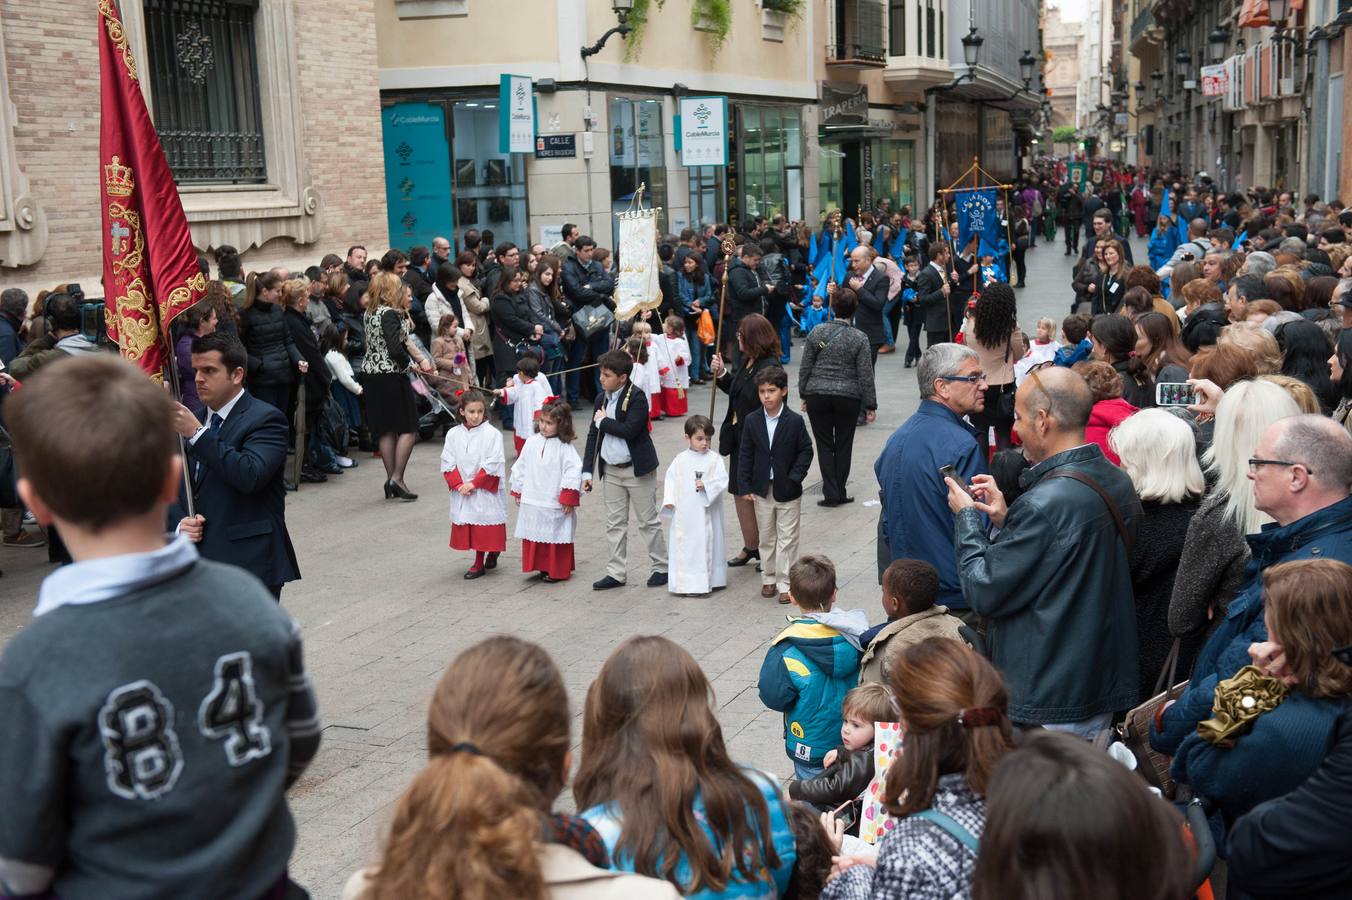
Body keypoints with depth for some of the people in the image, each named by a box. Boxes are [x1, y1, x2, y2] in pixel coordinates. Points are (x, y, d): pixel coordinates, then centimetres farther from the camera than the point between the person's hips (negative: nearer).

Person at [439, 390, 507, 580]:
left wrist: (473, 484, -15)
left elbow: (493, 465, -13)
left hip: (485, 491, -4)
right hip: (462, 491, 4)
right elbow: (447, 463, 2)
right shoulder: (453, 434, 1)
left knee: (484, 525, 1)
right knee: (468, 527, 9)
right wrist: (458, 484, -10)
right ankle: (479, 562, 21)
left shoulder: (492, 434, -10)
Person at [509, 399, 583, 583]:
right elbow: (520, 467, 13)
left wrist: (568, 497, -14)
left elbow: (573, 471, -13)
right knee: (534, 535, 10)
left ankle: (557, 571, 15)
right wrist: (518, 491, 14)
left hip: (555, 504, -5)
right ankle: (542, 567, 23)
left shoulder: (564, 447, -10)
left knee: (555, 537, 3)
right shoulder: (532, 442, 5)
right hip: (531, 501, 5)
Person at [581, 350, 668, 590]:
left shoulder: (636, 397, -15)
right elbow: (593, 435, 9)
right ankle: (616, 572, 16)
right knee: (614, 523, 9)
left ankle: (661, 567, 16)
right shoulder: (602, 398, 6)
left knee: (648, 520, 4)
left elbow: (629, 430, -27)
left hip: (636, 469, -6)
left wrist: (603, 421, -14)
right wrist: (587, 470, 5)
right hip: (610, 470, 6)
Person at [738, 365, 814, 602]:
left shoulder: (795, 421, -10)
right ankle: (768, 578, 26)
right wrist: (745, 486, -3)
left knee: (787, 538, 3)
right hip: (762, 490, 3)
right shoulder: (752, 421, -3)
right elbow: (745, 454, 1)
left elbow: (805, 451, -4)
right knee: (766, 537, 14)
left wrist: (794, 478, -12)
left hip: (787, 491, -3)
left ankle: (785, 583, 9)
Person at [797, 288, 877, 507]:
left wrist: (804, 394, 12)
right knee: (844, 445, 11)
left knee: (824, 445, 6)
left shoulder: (817, 332, -4)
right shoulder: (860, 338, -7)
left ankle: (830, 493, 2)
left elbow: (805, 368, 0)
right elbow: (865, 375, -6)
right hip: (848, 398, 0)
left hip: (817, 396, 1)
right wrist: (870, 405, 2)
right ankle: (841, 492, 16)